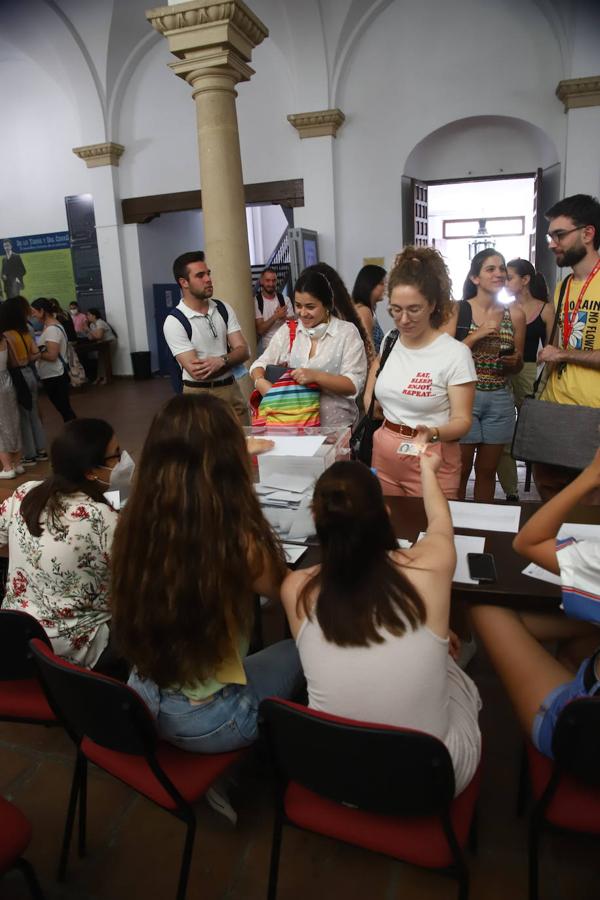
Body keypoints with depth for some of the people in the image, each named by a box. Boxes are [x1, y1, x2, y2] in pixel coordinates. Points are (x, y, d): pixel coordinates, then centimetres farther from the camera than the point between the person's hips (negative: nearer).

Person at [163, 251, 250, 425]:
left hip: (231, 389, 5)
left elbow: (243, 350, -2)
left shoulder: (224, 309, 3)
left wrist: (221, 361, -22)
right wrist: (230, 361, -8)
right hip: (200, 395, -5)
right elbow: (197, 372, -18)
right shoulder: (174, 321, -13)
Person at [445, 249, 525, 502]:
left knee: (487, 471, 14)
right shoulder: (457, 310, -4)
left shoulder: (515, 313, 3)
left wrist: (513, 361, -11)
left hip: (500, 400, 3)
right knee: (460, 470, 4)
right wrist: (479, 334, -18)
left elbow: (518, 367, 12)